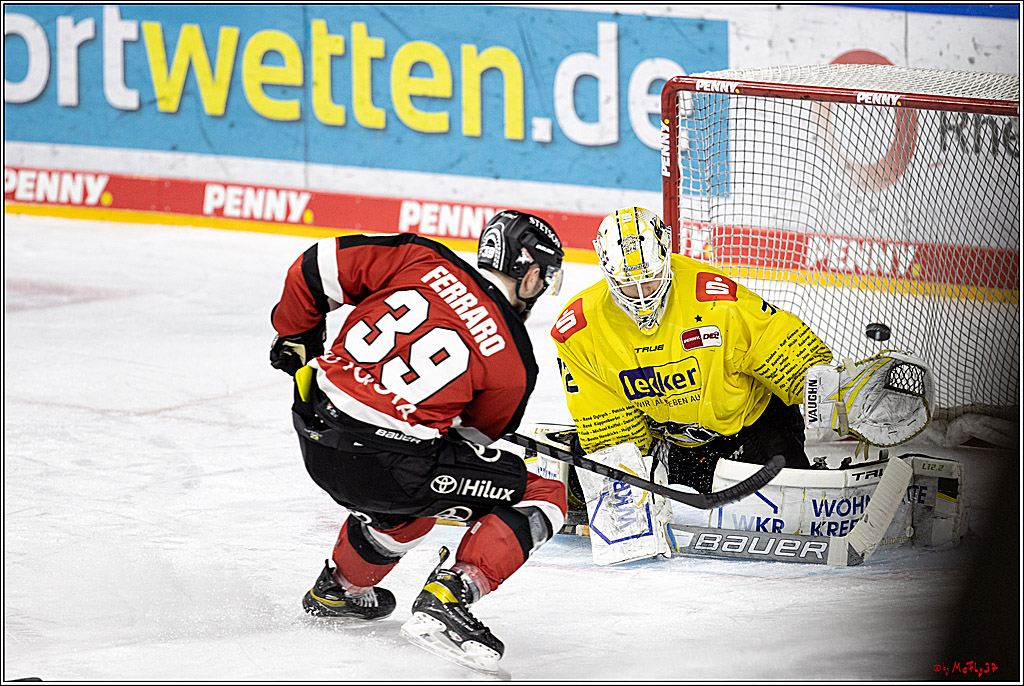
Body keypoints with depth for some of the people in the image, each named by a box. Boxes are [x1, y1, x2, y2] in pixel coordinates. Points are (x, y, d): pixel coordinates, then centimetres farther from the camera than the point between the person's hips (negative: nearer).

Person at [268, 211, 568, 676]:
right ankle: (446, 600, -10)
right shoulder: (513, 361, -2)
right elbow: (475, 435, 13)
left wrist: (297, 338, 22)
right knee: (542, 497, 2)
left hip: (316, 434, 7)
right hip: (382, 464, -7)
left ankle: (339, 588, 51)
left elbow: (318, 268, 5)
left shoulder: (423, 261, 6)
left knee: (416, 492, 37)